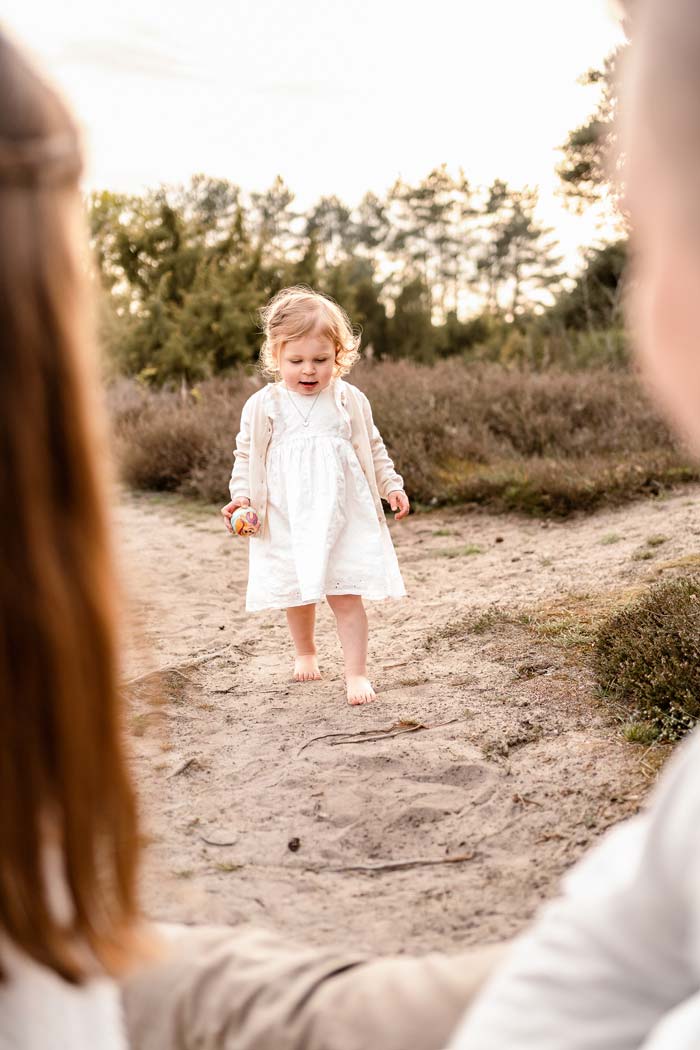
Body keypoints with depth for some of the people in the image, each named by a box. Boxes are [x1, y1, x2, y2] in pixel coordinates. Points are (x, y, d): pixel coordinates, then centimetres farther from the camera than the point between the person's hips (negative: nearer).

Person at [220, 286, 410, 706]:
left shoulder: (350, 400, 0)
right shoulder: (263, 406, -3)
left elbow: (374, 450, 11)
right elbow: (246, 457, 5)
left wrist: (392, 486, 3)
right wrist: (241, 498, -7)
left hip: (343, 518, 0)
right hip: (288, 524, 1)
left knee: (347, 596, -4)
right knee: (298, 594, 14)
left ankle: (357, 672, 5)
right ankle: (305, 651, 40)